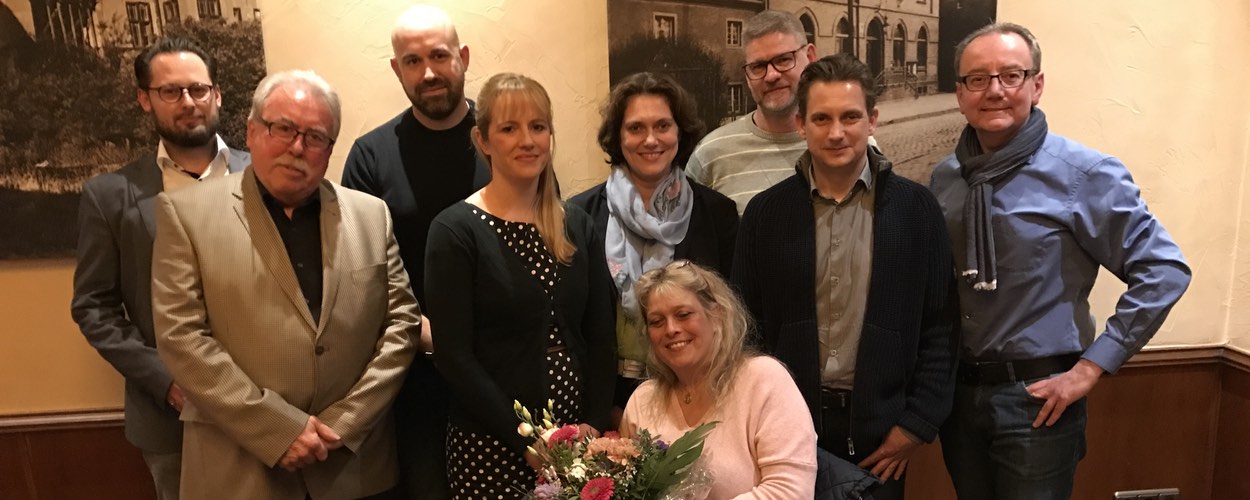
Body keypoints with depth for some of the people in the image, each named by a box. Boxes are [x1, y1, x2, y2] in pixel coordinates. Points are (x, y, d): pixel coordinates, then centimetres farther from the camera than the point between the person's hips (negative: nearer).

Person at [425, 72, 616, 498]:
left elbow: (600, 337, 5)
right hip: (492, 447, -4)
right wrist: (526, 439, -15)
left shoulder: (578, 226, 6)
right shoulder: (455, 231, -8)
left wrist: (594, 424, -6)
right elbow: (454, 355, -12)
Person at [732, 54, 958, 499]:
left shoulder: (917, 209, -2)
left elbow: (938, 329, -1)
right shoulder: (765, 212, -1)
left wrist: (918, 423, -5)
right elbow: (747, 327, 0)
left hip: (880, 426, 0)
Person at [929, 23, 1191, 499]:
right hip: (957, 391, 4)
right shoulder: (944, 178, 2)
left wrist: (1091, 367, -12)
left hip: (1036, 398, -4)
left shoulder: (1085, 174, -11)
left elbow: (1163, 269, -11)